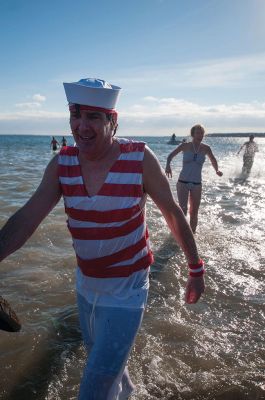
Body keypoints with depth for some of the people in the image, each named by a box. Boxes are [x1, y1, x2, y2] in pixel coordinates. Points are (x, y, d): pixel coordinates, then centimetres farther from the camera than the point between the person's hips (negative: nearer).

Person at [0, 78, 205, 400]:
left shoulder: (139, 158, -19)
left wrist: (196, 269, -2)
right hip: (86, 284, 5)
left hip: (126, 289, -5)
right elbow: (27, 219, -13)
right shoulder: (62, 163, -8)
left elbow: (173, 215, -10)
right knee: (97, 357, 30)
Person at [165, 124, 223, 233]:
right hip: (183, 182, -2)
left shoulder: (206, 148, 0)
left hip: (197, 184, 2)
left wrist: (217, 170, 0)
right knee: (183, 209, -11)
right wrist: (168, 165, -12)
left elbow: (213, 160, 18)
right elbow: (171, 155, 8)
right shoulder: (185, 146, -4)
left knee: (194, 212, 7)